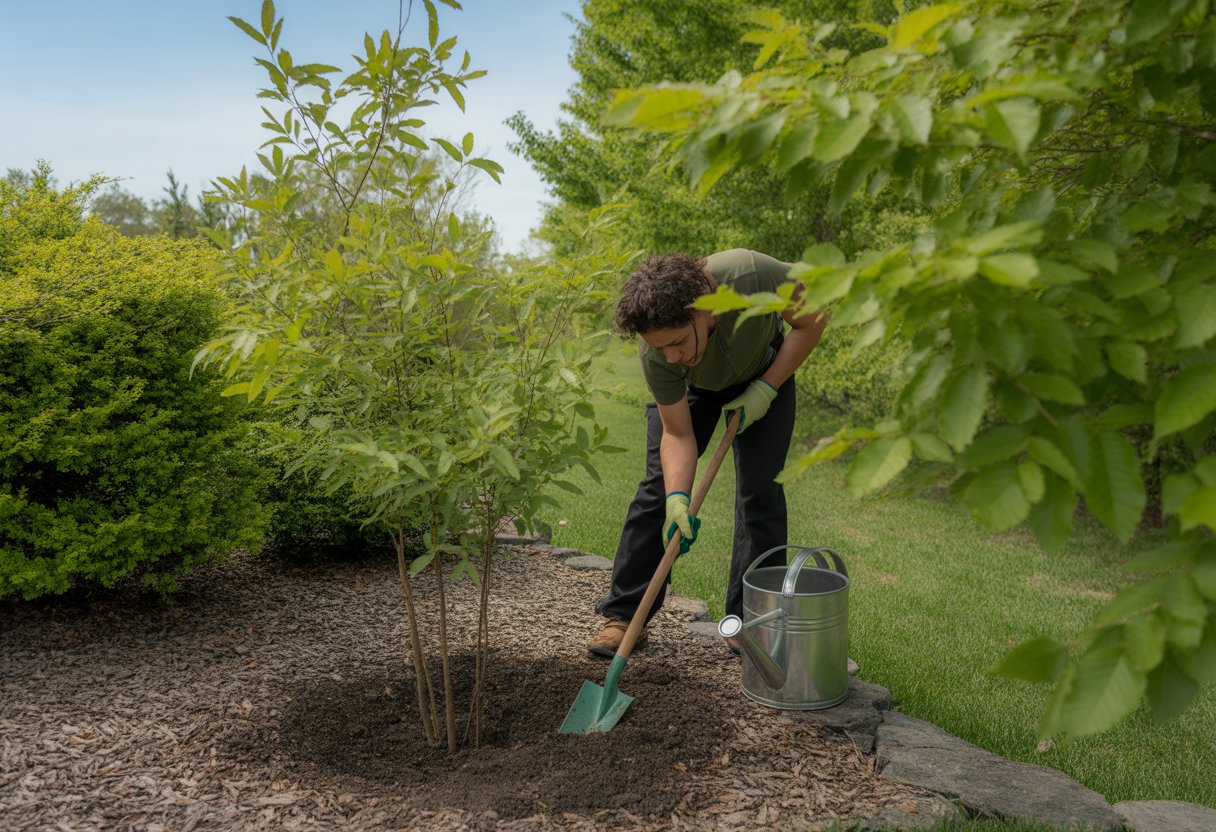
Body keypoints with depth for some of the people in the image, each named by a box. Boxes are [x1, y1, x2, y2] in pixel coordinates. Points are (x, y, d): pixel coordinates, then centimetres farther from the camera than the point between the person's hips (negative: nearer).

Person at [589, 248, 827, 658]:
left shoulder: (753, 274, -42)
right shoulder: (656, 355, -36)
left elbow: (813, 319, -22)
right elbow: (677, 434, -26)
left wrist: (765, 389, -25)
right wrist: (677, 499, -42)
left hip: (765, 373, 0)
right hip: (692, 387, 0)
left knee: (760, 491, -9)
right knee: (659, 486, -6)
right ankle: (623, 615, 3)